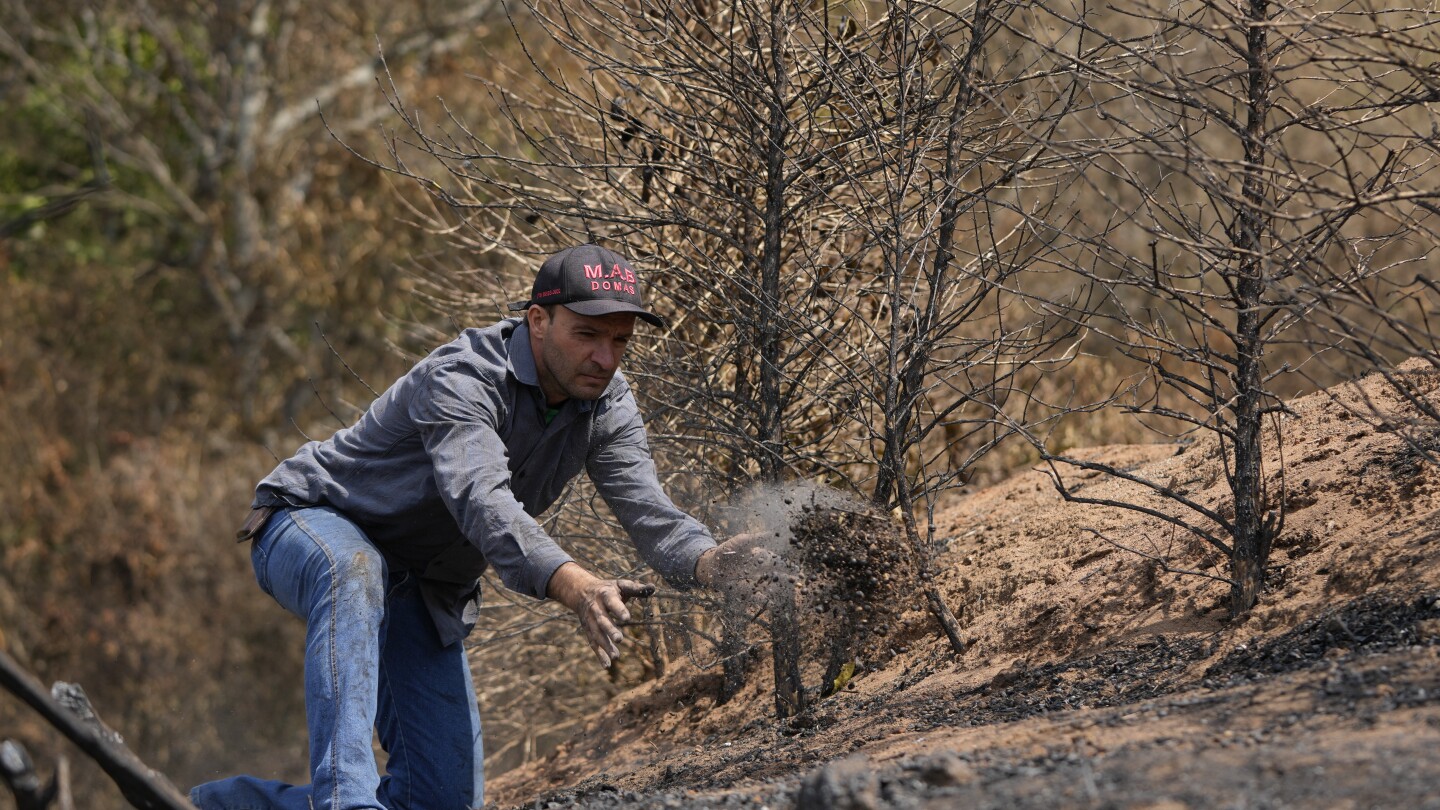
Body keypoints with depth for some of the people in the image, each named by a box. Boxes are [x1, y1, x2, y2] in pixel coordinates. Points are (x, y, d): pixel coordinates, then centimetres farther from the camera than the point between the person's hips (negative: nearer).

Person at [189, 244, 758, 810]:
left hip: (427, 591, 7)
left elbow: (648, 512, -19)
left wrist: (707, 561, -44)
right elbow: (483, 503, -47)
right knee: (355, 571, -45)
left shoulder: (607, 404, -8)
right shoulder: (461, 380, -30)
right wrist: (574, 587, -64)